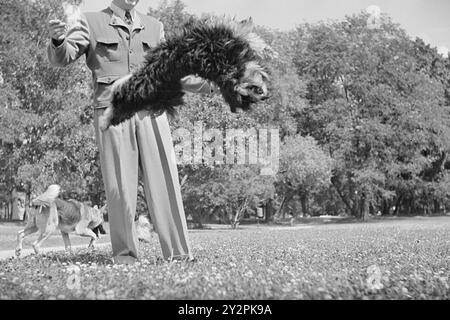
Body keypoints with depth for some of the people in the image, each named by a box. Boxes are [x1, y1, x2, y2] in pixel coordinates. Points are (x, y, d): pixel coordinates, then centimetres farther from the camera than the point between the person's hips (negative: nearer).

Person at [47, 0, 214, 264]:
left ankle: (178, 251, 0)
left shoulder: (153, 26, 19)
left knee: (165, 179, -3)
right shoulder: (92, 22, 9)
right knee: (120, 183, -4)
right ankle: (125, 252, 6)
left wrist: (209, 84, 14)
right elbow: (62, 58, -1)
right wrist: (58, 40, -24)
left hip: (151, 109, 3)